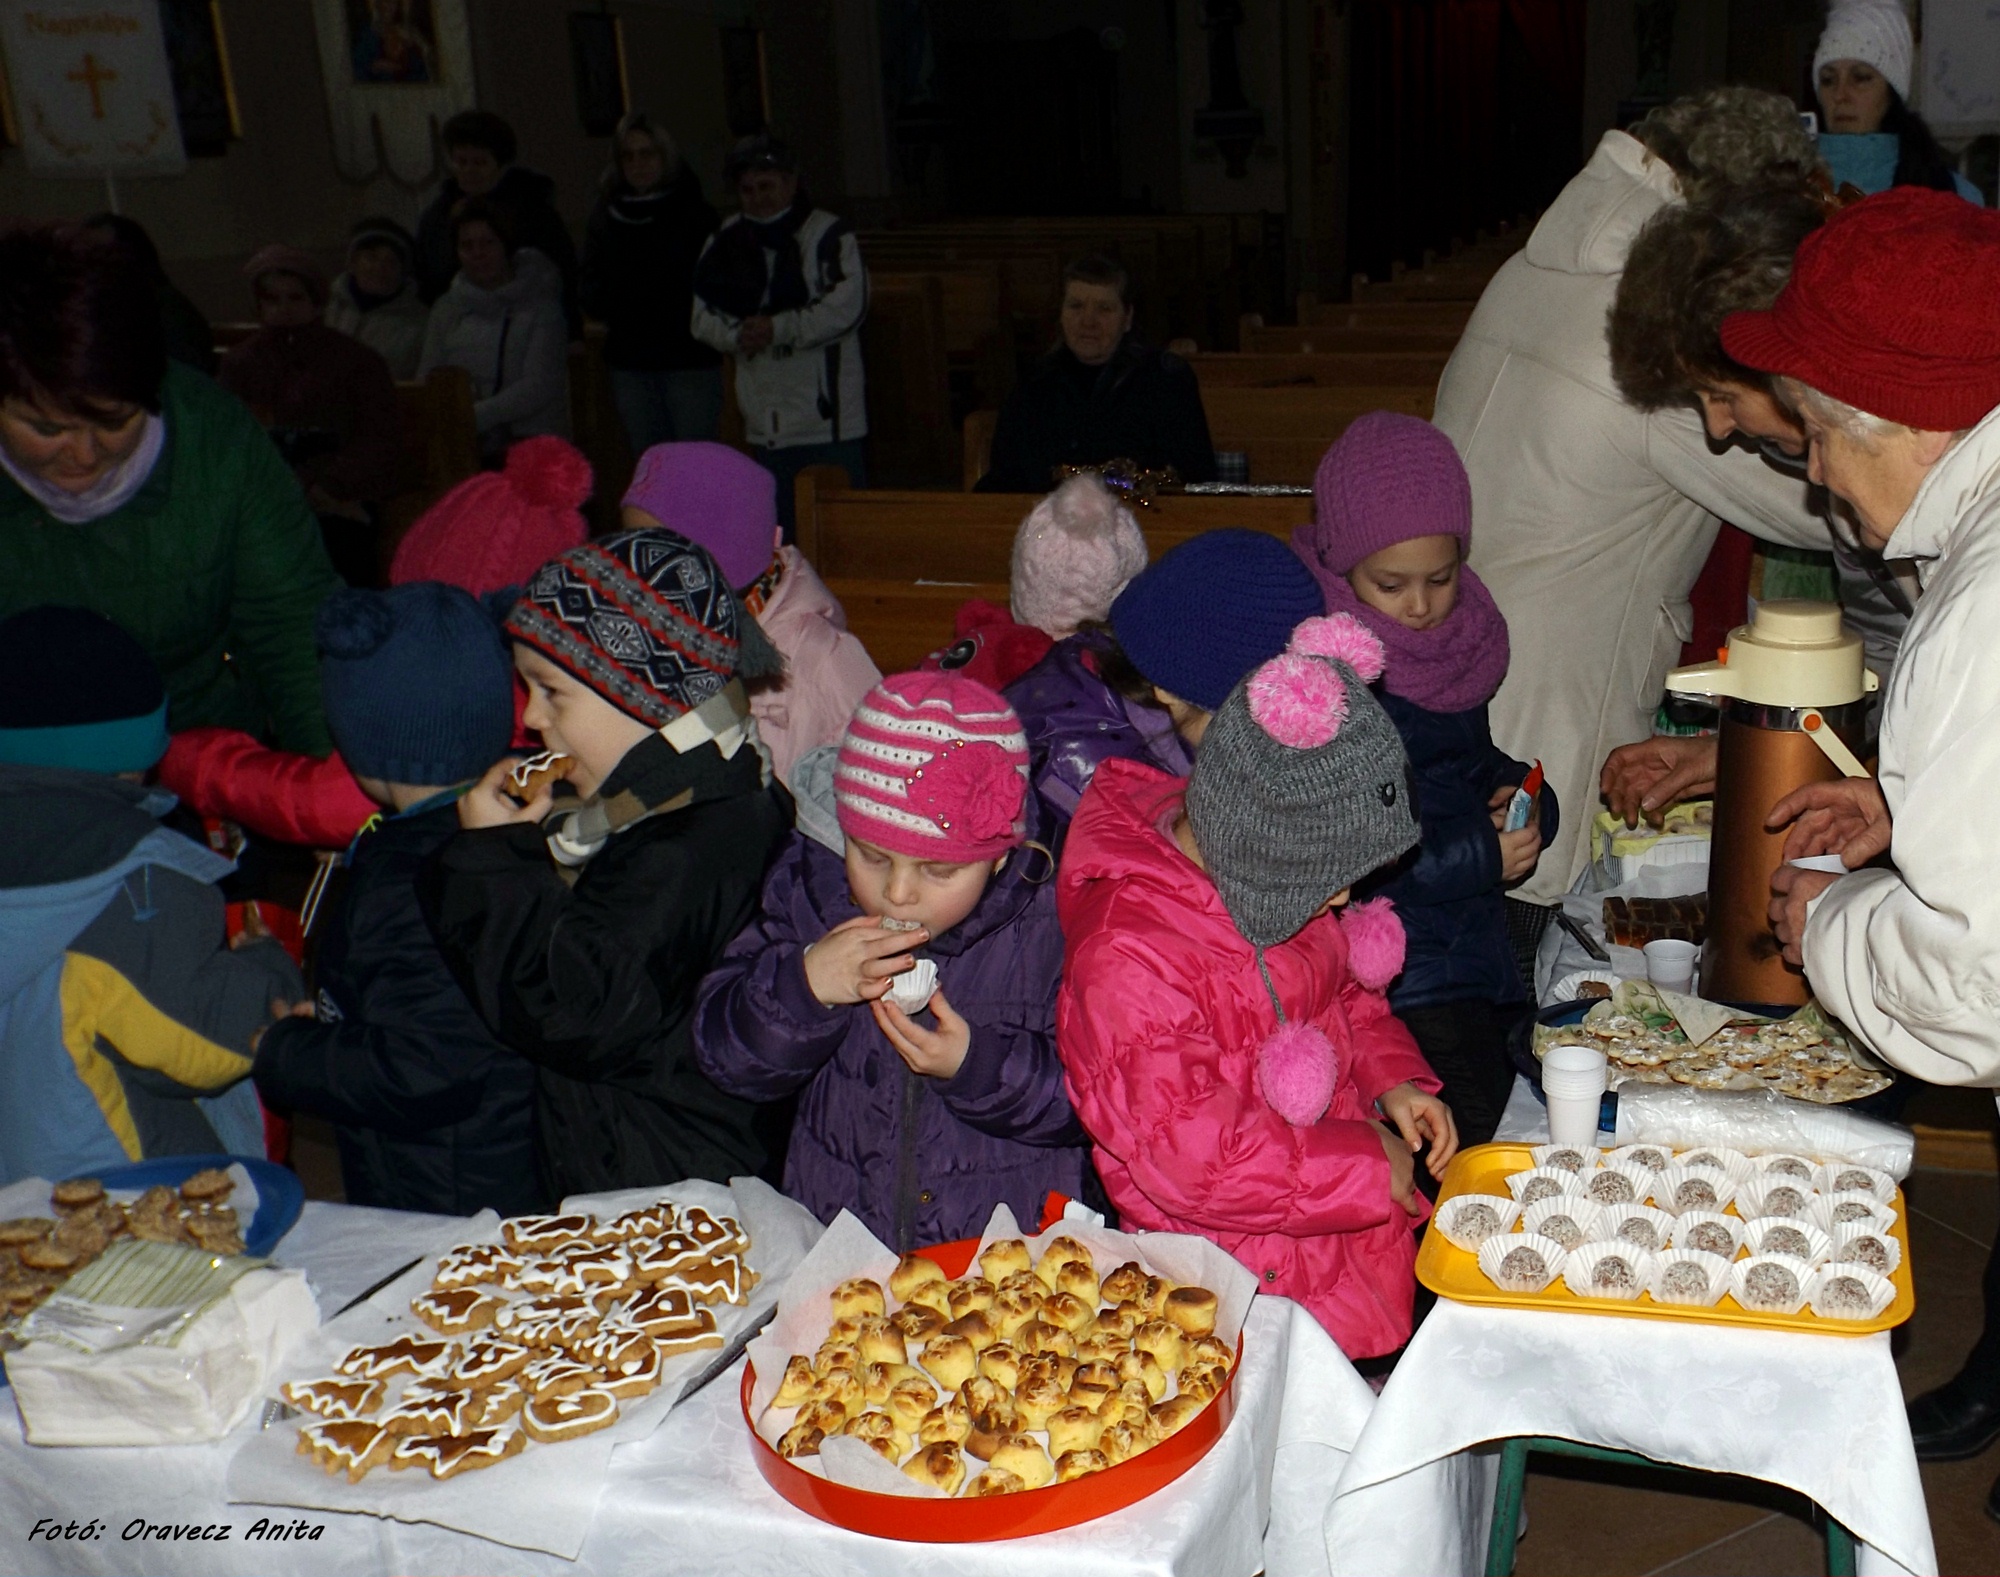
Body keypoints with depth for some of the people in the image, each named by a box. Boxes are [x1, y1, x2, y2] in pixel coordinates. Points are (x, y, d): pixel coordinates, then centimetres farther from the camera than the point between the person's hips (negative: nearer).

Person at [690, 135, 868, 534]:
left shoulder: (829, 235, -6)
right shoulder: (727, 241, 12)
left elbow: (846, 308, -16)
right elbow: (703, 316, 9)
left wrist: (778, 329, -18)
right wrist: (738, 335, -12)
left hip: (827, 415, -5)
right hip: (766, 422, 5)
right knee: (777, 527, 12)